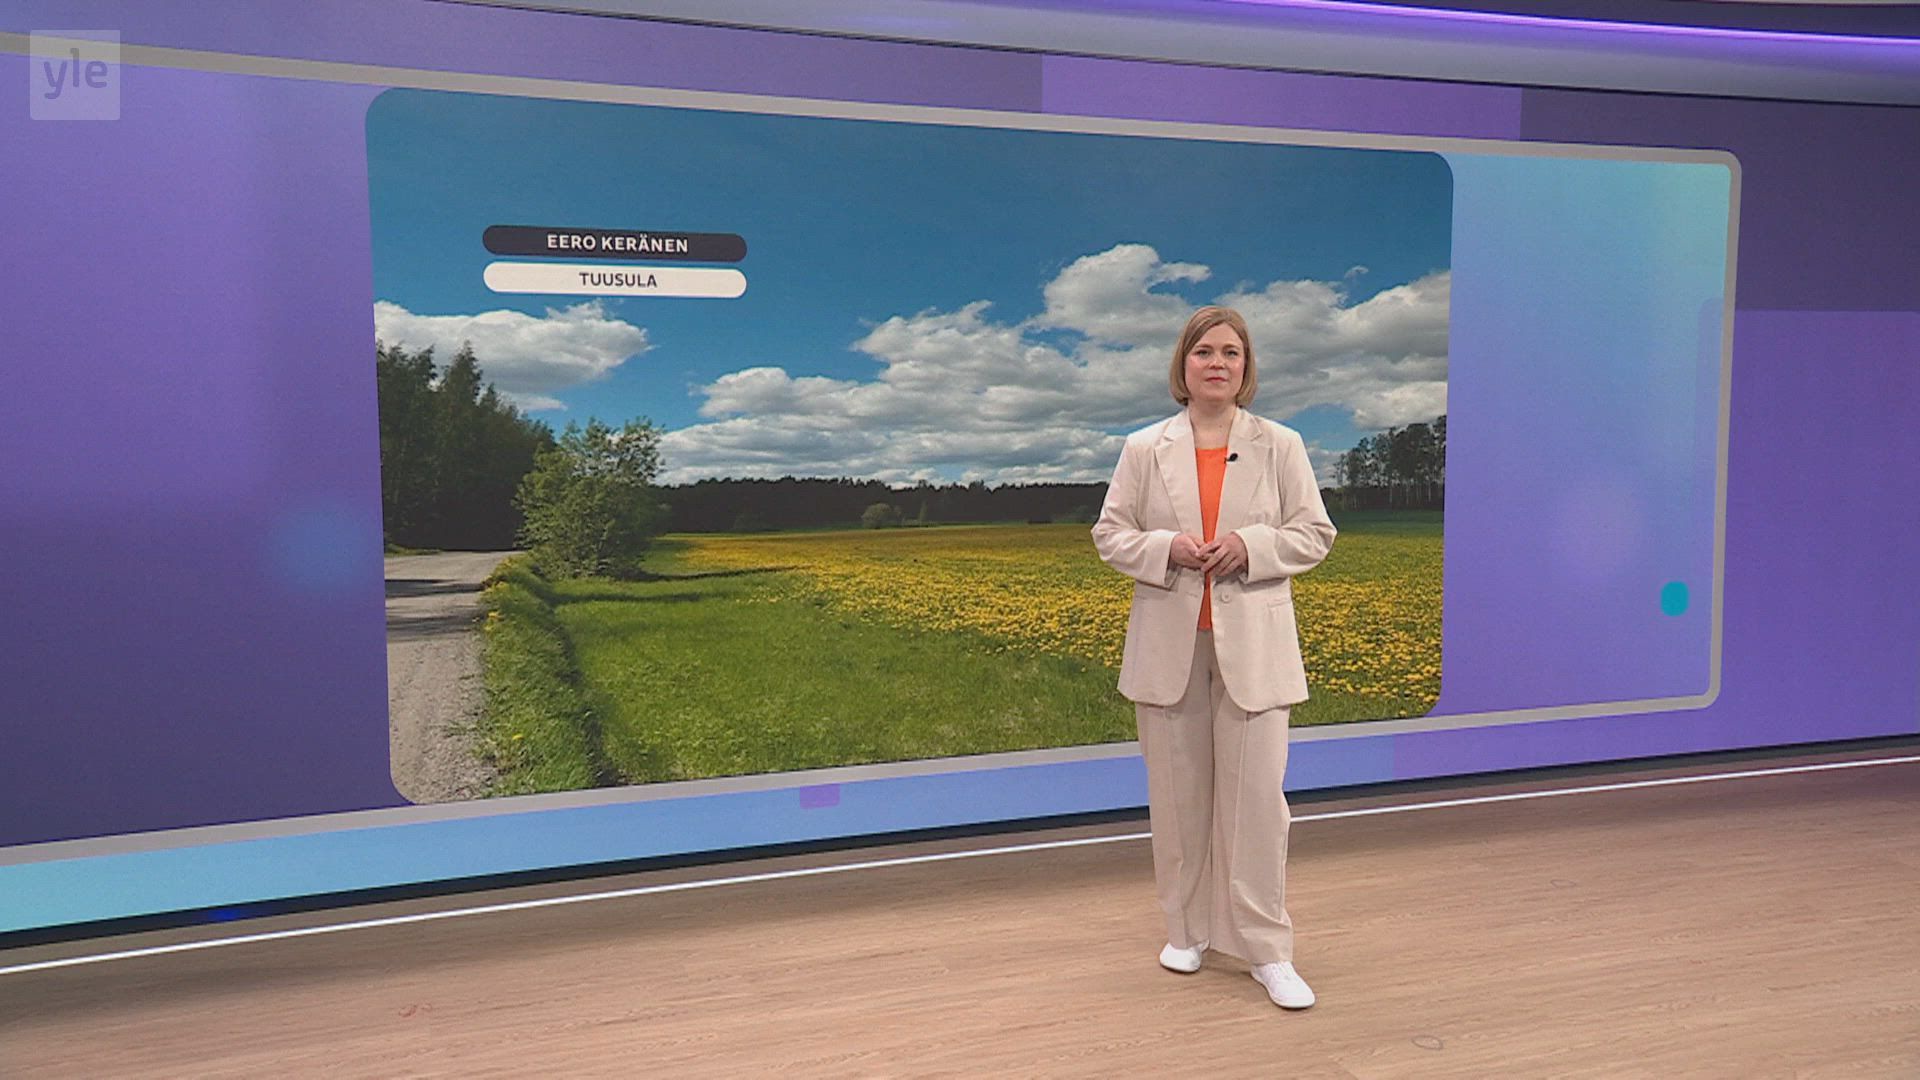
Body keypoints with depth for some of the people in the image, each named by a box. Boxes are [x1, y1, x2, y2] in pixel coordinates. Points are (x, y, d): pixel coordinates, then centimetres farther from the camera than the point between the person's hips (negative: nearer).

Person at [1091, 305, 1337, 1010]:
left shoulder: (1280, 447, 4)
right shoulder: (1144, 449, 5)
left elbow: (1314, 535, 3)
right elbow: (1110, 536, 4)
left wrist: (1251, 547, -16)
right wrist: (1167, 548, -15)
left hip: (1252, 646, -1)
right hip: (1170, 646, 1)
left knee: (1256, 793, -4)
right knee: (1178, 792, 8)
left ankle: (1268, 950, 5)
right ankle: (1187, 927, 24)